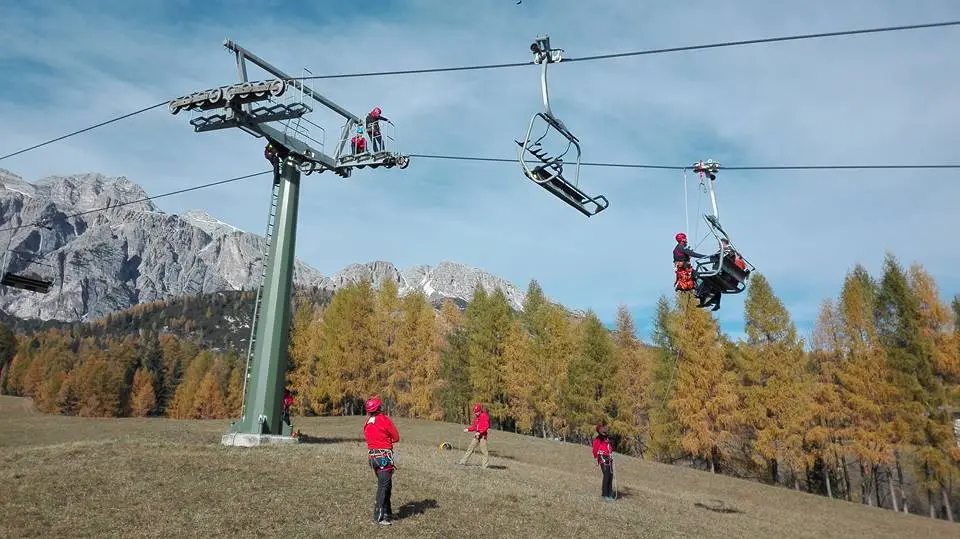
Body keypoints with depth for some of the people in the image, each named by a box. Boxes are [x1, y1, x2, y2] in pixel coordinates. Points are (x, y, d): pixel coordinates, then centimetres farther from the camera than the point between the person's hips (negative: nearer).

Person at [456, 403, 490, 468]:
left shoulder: (484, 416, -11)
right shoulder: (476, 416, 13)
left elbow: (486, 426, -19)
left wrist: (479, 432, -25)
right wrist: (468, 429, 7)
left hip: (483, 435, -8)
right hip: (477, 435, 8)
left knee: (483, 449, -7)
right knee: (470, 447, 6)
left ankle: (484, 463, 5)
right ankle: (463, 462, 7)